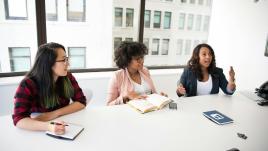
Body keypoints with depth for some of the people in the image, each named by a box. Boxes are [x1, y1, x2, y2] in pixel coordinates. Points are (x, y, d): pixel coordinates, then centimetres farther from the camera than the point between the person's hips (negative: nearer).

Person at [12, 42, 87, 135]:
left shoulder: (67, 77, -8)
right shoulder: (28, 84, -17)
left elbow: (81, 102, -7)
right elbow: (18, 119, -23)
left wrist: (54, 114, -20)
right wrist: (49, 127, -39)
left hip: (66, 126, 2)